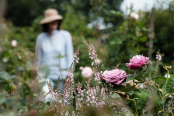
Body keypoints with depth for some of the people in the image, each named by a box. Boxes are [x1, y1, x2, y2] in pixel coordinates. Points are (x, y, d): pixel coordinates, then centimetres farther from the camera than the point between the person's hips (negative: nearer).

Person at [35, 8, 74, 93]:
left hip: (62, 76, 0)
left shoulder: (65, 35, 2)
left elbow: (70, 56, 3)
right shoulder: (41, 37, 6)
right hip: (47, 76, 1)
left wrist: (68, 76, -1)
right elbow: (38, 58, 12)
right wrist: (40, 77, 9)